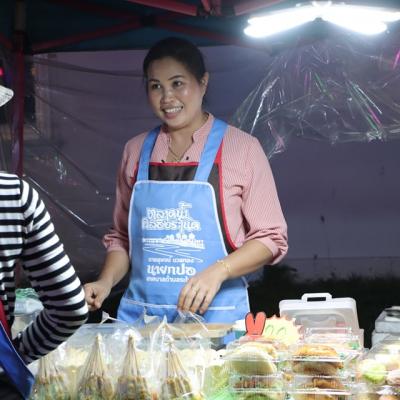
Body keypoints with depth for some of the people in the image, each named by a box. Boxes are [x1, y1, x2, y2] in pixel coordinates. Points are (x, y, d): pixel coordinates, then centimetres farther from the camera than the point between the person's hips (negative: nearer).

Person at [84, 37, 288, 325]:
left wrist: (218, 271, -15)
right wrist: (106, 282, 1)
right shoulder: (136, 151, 10)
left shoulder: (242, 148, -1)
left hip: (215, 315, -3)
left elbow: (271, 238, -1)